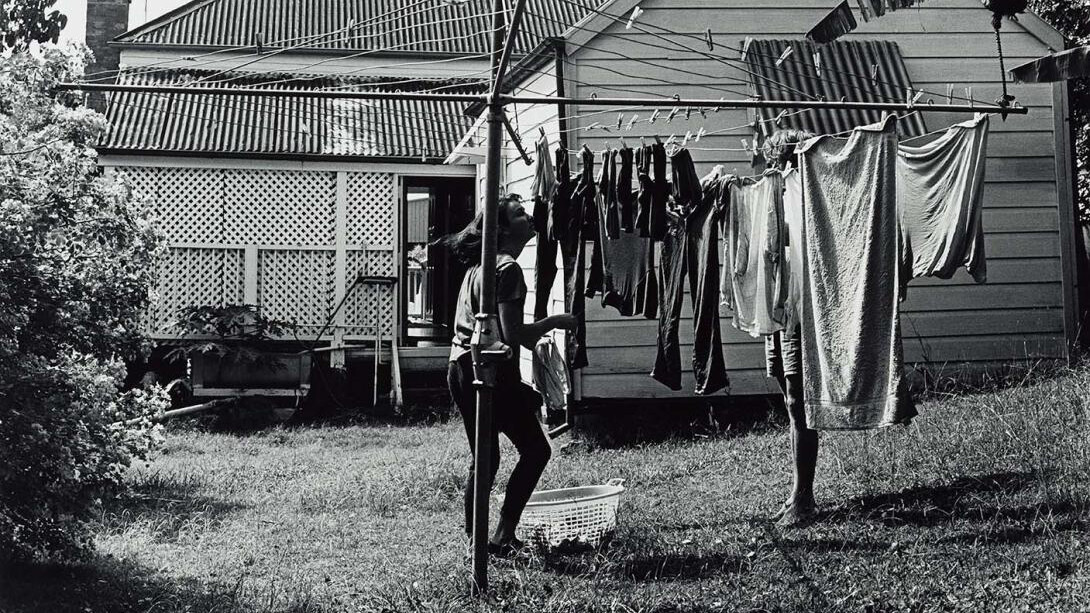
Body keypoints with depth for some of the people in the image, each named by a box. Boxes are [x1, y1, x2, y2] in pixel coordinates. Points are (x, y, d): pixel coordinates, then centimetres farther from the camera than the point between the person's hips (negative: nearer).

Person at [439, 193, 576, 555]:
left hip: (462, 369, 9)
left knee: (486, 457, 16)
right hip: (490, 372, -9)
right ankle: (502, 537, -2)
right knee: (536, 450, 0)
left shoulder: (480, 265, 15)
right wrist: (554, 322, -7)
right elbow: (512, 335, -20)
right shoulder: (507, 268, -14)